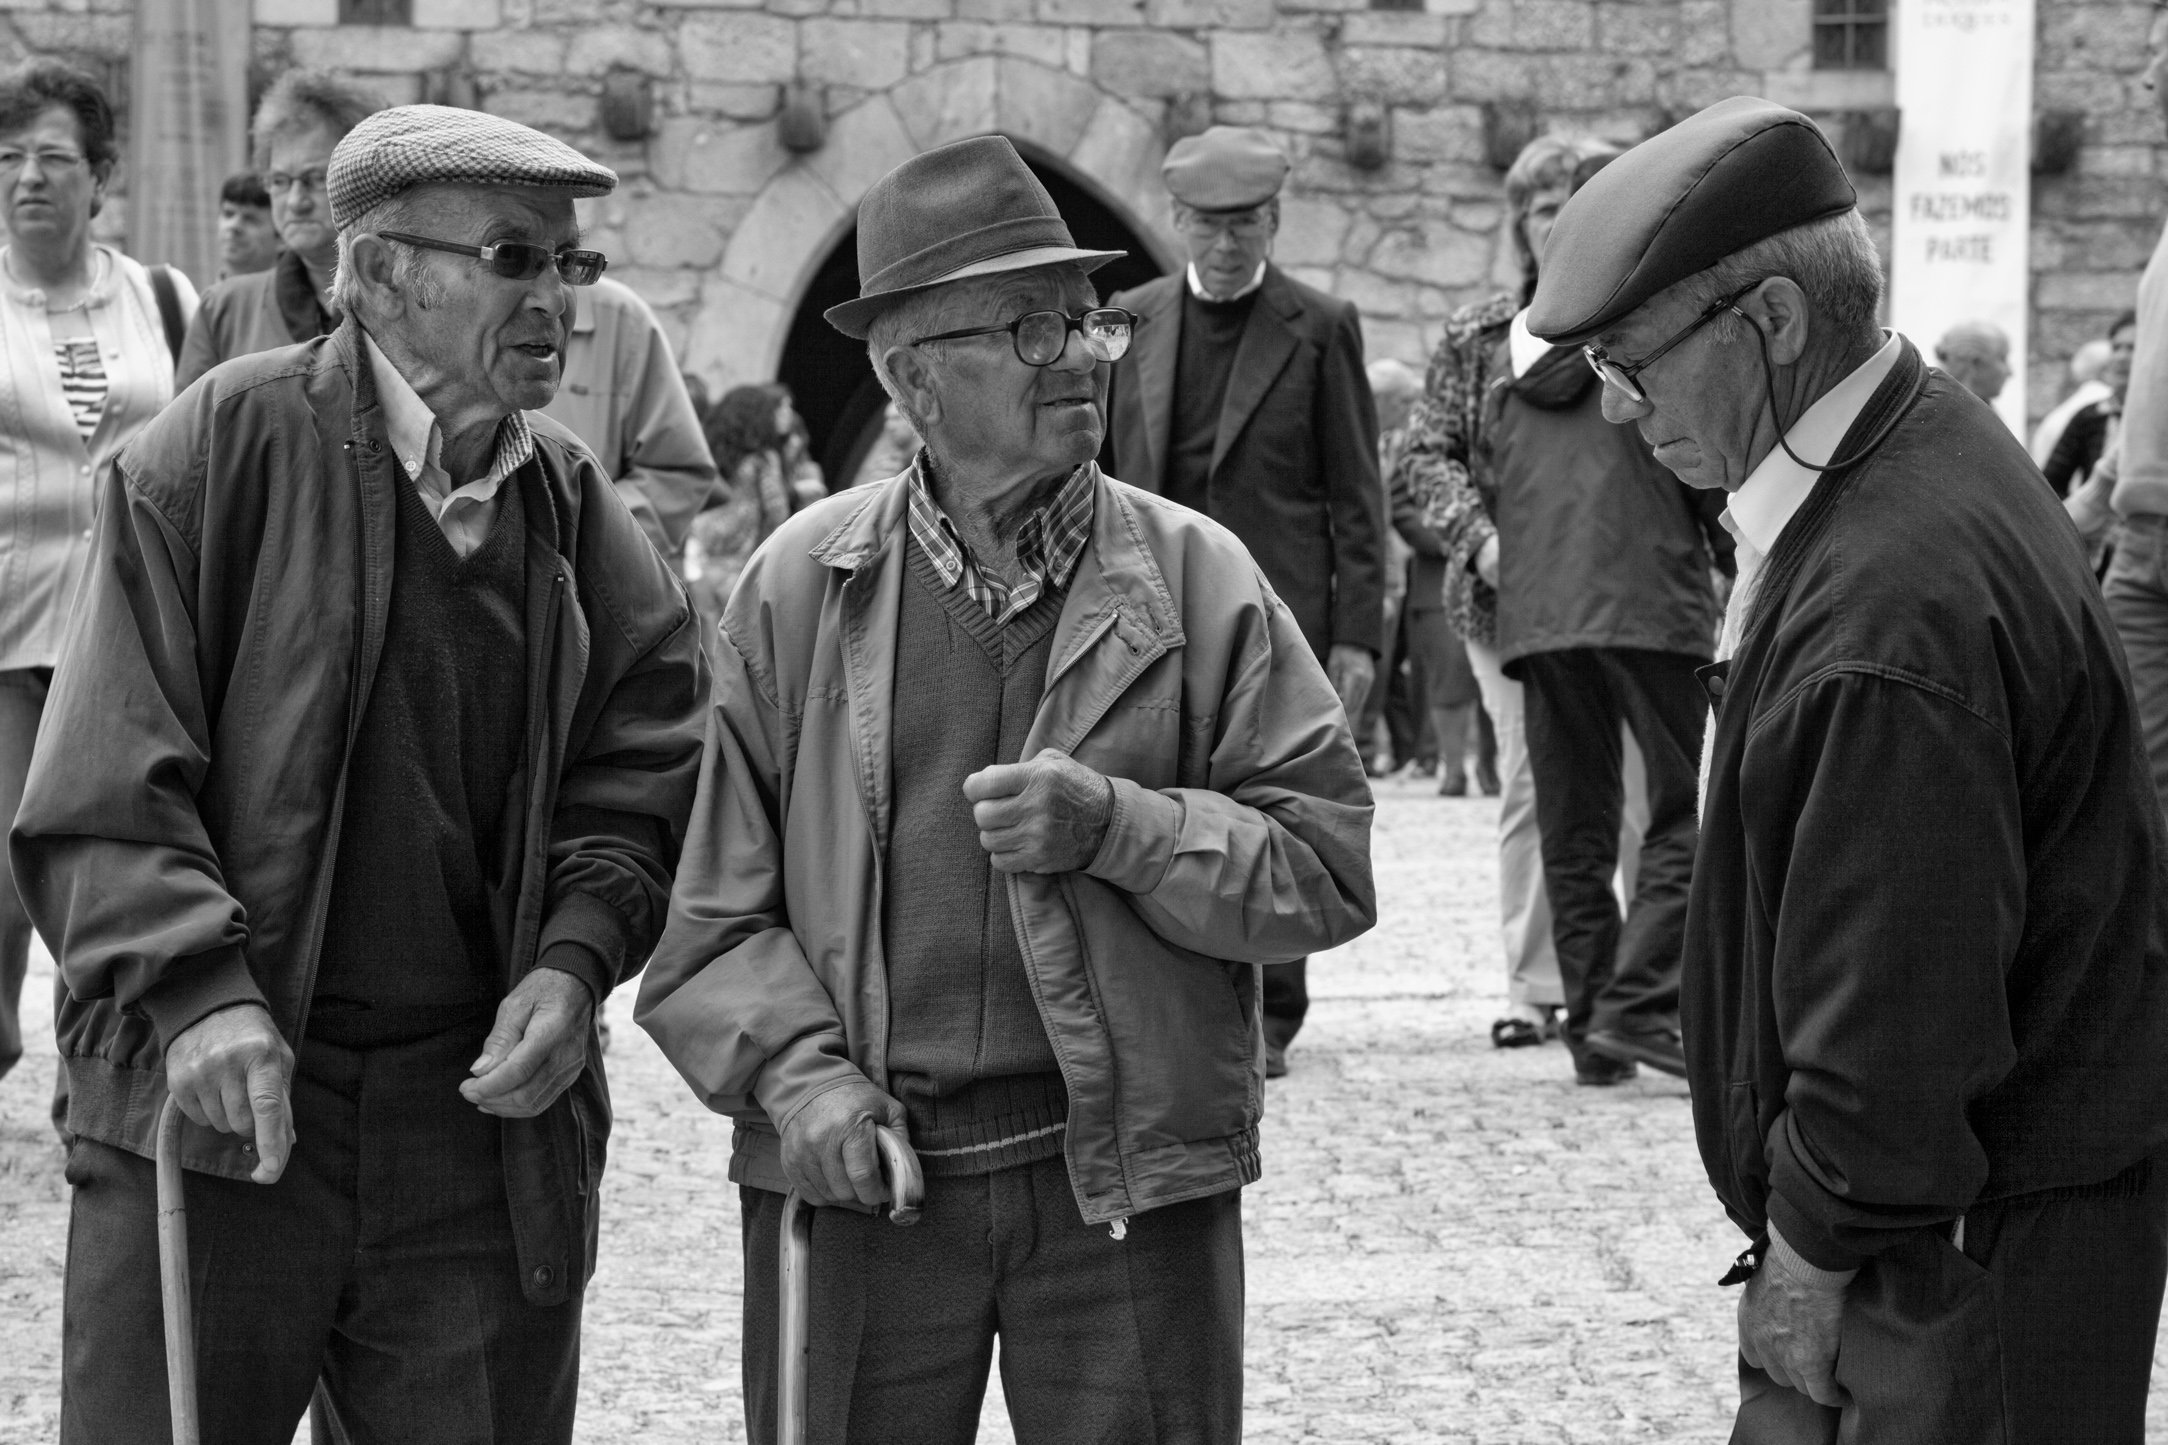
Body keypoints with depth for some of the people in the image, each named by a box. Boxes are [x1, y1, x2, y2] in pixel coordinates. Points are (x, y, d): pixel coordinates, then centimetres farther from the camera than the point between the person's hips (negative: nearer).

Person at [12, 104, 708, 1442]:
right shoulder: (225, 446, -7)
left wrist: (575, 957, -6)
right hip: (208, 1123, -4)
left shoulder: (573, 505, 7)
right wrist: (194, 989, -20)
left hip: (488, 1112, 4)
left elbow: (645, 763, 11)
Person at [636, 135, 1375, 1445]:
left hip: (1128, 1179, 0)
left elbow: (1328, 866, -3)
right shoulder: (803, 585, 2)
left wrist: (1117, 827, -16)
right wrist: (798, 1072, -12)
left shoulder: (1196, 578, 0)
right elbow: (712, 890, 2)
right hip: (859, 1177, 0)